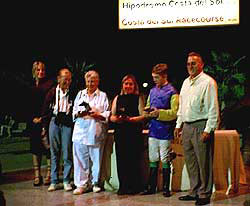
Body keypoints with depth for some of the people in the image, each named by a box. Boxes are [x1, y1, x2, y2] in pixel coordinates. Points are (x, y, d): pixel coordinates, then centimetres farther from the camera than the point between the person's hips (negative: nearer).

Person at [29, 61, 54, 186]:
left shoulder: (49, 84, 2)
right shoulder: (31, 85, 13)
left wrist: (43, 117, -9)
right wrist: (33, 118, 0)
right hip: (34, 120, 4)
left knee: (48, 147, -5)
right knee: (35, 146, 4)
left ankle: (49, 174, 2)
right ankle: (37, 175, 9)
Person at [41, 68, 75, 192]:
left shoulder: (73, 93, 3)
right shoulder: (52, 92, 7)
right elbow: (45, 110, 10)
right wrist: (45, 126, 6)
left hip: (68, 123, -1)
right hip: (54, 122, 2)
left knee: (67, 153, -2)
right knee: (54, 153, 6)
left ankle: (66, 181, 8)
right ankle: (54, 181, 12)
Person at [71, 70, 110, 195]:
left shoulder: (103, 96, 7)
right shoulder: (80, 94, 15)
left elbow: (108, 114, 3)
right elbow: (74, 111, 15)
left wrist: (98, 115, -14)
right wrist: (79, 113, -5)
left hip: (96, 131, -2)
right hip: (81, 130, 2)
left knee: (96, 158, 2)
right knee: (80, 157, -1)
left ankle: (95, 183, 15)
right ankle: (81, 184, 4)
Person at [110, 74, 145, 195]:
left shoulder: (138, 98, 3)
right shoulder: (118, 98, 15)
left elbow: (143, 116, -4)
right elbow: (112, 116, 14)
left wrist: (130, 119, -17)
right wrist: (116, 119, -7)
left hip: (135, 133, -3)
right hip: (120, 133, 3)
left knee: (134, 160, -3)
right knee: (121, 159, 0)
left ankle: (135, 187, 7)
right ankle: (123, 186, 9)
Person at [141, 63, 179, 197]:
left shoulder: (172, 92, -6)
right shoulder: (152, 91, 13)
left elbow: (174, 112, -11)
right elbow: (148, 106, 23)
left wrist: (159, 112, -22)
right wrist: (147, 112, 1)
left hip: (165, 131, -6)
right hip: (152, 130, 6)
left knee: (165, 161, 2)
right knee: (153, 160, 10)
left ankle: (166, 188, 10)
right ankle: (151, 187, 17)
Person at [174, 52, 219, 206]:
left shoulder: (208, 82, -8)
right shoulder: (186, 82, 17)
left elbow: (213, 108, -12)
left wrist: (208, 130, -16)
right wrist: (179, 125, 17)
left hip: (201, 126, -8)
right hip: (187, 127, 8)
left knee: (203, 163, -2)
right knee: (190, 161, 12)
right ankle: (194, 192, 23)